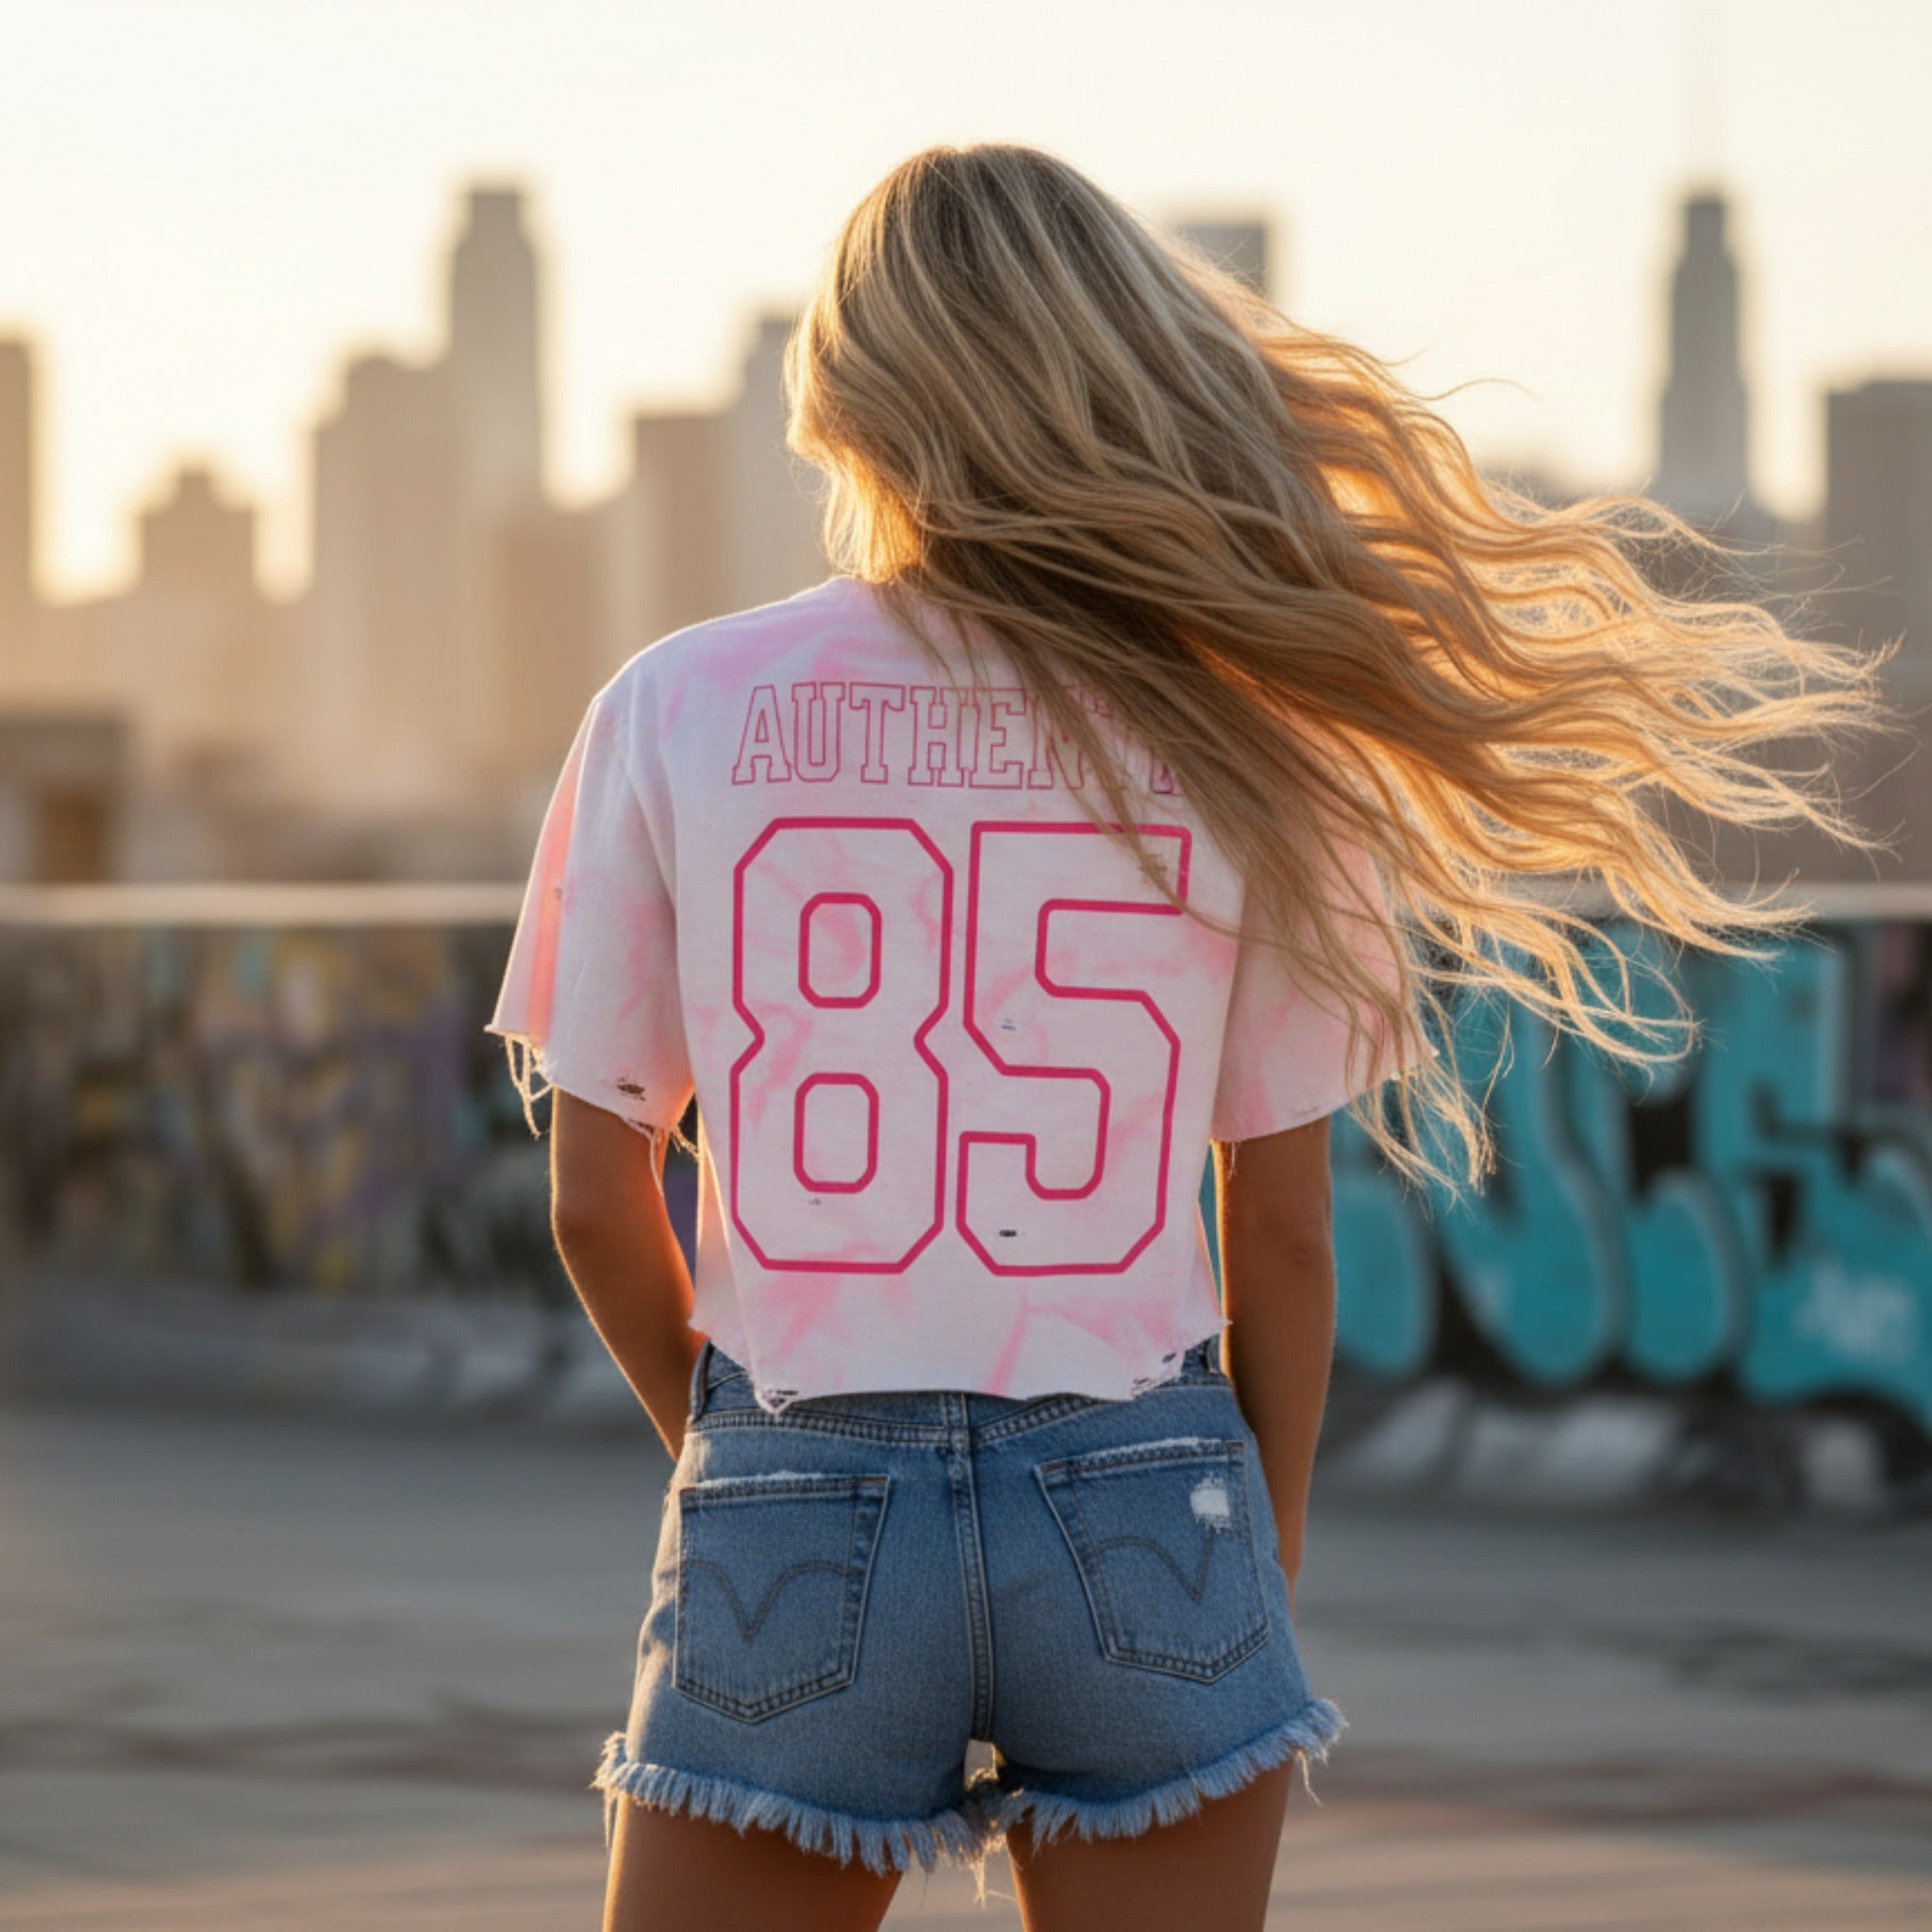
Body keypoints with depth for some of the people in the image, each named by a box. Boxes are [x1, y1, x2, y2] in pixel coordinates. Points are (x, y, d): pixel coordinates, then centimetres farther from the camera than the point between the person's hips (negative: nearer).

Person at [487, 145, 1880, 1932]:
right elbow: (1283, 1226, 2)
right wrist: (1266, 1550, 16)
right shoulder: (1235, 745, -1)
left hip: (794, 1520, -1)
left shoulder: (675, 715, -2)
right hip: (1143, 1511, 1)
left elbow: (594, 1197, 1)